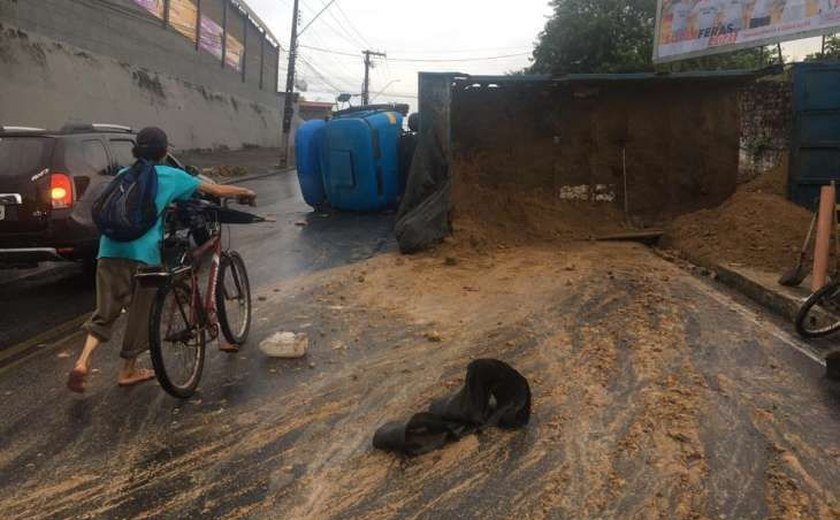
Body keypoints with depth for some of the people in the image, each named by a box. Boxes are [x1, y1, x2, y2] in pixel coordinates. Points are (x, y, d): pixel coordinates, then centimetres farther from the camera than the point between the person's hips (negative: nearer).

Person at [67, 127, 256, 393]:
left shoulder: (123, 174, 19)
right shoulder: (172, 176, 7)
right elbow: (216, 190, 11)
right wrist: (245, 192, 27)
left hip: (111, 250, 4)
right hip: (144, 252, -4)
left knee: (105, 311, 13)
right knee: (140, 314, 11)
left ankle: (83, 361, -4)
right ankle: (128, 370, 22)